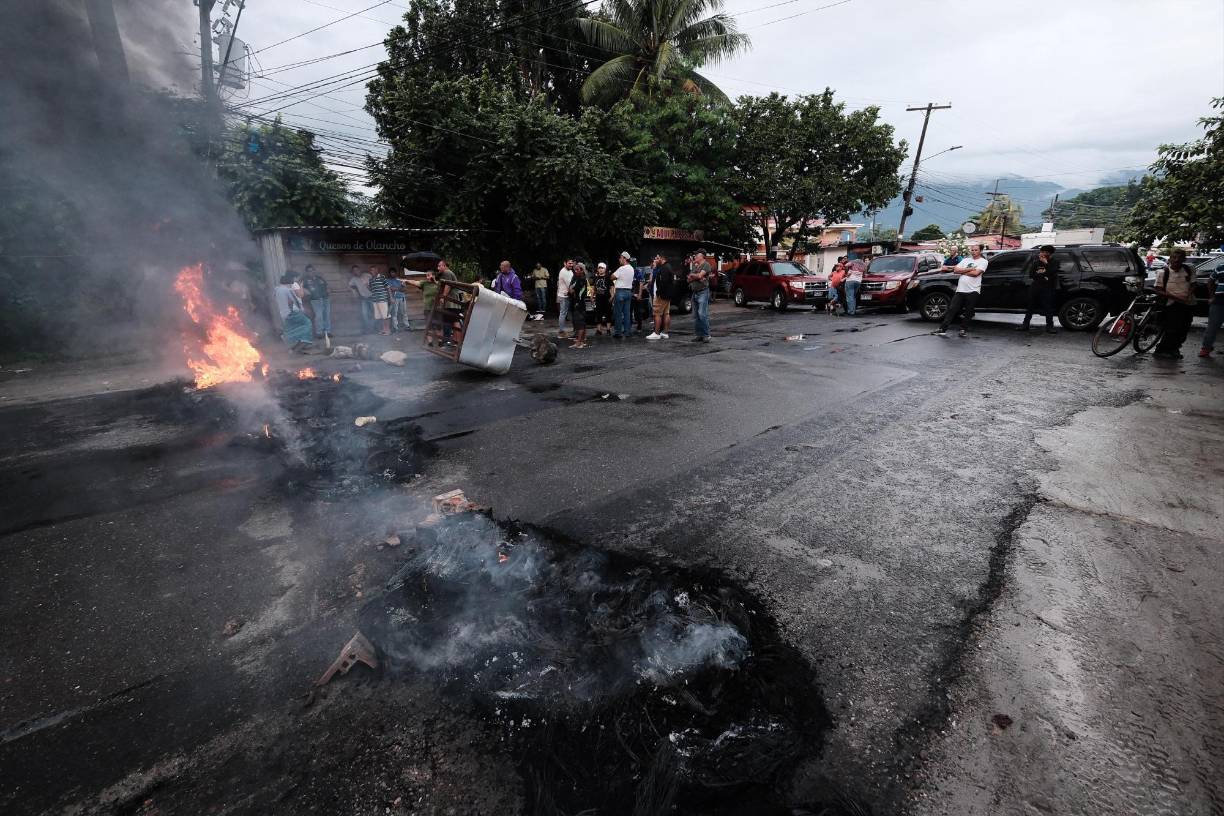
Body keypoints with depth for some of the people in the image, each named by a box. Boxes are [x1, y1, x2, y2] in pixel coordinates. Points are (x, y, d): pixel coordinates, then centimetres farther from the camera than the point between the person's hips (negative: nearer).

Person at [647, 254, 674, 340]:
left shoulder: (664, 268, -15)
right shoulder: (668, 266, 17)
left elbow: (663, 281, -25)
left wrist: (659, 292, -21)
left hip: (662, 294, -11)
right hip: (668, 295, 11)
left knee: (657, 314, -8)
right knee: (666, 314, 10)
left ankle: (656, 333, -8)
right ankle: (664, 333, 14)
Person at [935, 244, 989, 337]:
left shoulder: (983, 261, 2)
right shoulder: (965, 260, 16)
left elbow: (975, 273, -14)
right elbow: (956, 270, 4)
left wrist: (962, 271, -3)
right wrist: (970, 269, -7)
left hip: (973, 291, -4)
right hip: (960, 290, 4)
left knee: (968, 312, 2)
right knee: (952, 309, -1)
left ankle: (964, 329, 11)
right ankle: (943, 329, -2)